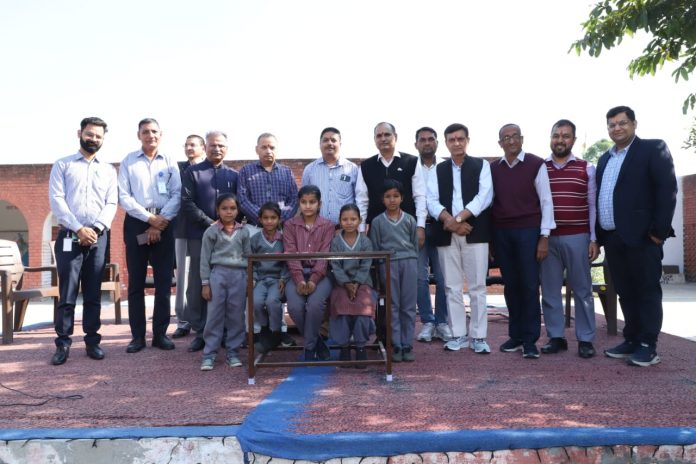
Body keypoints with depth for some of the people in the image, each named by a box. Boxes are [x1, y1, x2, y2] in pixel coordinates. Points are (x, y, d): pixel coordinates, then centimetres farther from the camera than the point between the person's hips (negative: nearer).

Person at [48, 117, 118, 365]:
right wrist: (79, 229, -13)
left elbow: (111, 203, 6)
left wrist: (96, 229, -10)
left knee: (93, 294, 6)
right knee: (67, 294, -2)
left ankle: (92, 340, 13)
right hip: (69, 236, -2)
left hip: (98, 238, 2)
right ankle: (63, 343, 5)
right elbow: (57, 200, -3)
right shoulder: (62, 165, 7)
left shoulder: (109, 170, 14)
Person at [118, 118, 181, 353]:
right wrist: (149, 218, -11)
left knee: (164, 281, 3)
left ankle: (160, 333, 12)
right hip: (136, 223, 0)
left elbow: (176, 195, 0)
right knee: (136, 282, 3)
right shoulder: (128, 161, 6)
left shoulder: (170, 162, 8)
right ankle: (138, 335, 11)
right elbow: (123, 196, -2)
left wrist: (161, 222, -11)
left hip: (164, 225, 1)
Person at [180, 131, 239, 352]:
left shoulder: (233, 175, 14)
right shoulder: (192, 172, 7)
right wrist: (211, 223, -12)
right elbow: (187, 203, -4)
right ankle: (200, 332, 10)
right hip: (200, 236, -2)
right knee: (197, 286, 1)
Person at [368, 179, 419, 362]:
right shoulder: (377, 222, 7)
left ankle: (407, 345, 8)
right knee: (393, 306, 1)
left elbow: (415, 244, 13)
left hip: (408, 261, 1)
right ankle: (396, 345, 6)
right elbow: (374, 248, 7)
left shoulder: (409, 220, 10)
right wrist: (378, 271, 2)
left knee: (408, 306, 2)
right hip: (388, 263, -1)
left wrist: (413, 264, 8)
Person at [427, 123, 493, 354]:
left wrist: (458, 218, -14)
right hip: (446, 235, 3)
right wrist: (451, 222, -14)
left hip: (475, 233, -2)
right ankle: (458, 334, 15)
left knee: (477, 287, 0)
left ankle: (478, 336, 8)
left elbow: (484, 196, -6)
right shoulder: (439, 170, 14)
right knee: (452, 287, 6)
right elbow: (432, 201, 2)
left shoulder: (481, 166, 7)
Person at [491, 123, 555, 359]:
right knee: (511, 285, 8)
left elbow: (546, 201, -2)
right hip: (501, 233, 3)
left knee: (529, 286, -2)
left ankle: (530, 340, 6)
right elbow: (489, 200, 10)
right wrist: (489, 238, 5)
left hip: (528, 231, -3)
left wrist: (544, 237, -7)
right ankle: (515, 335, 17)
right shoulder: (493, 168, 8)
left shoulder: (536, 164, -1)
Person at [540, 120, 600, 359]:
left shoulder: (587, 169, 6)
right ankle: (555, 337, 15)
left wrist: (594, 239, -2)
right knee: (549, 290, 5)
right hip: (547, 238, 1)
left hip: (577, 237, -1)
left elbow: (593, 205, 4)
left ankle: (585, 339, 12)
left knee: (582, 289, 4)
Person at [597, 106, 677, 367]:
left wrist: (659, 231, -16)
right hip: (612, 238, 7)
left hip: (641, 236, -7)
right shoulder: (605, 159, 19)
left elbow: (667, 189, -9)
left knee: (647, 291, 0)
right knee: (625, 293, 12)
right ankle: (632, 341, 21)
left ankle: (648, 347, 5)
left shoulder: (653, 149, 0)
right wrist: (598, 235, 10)